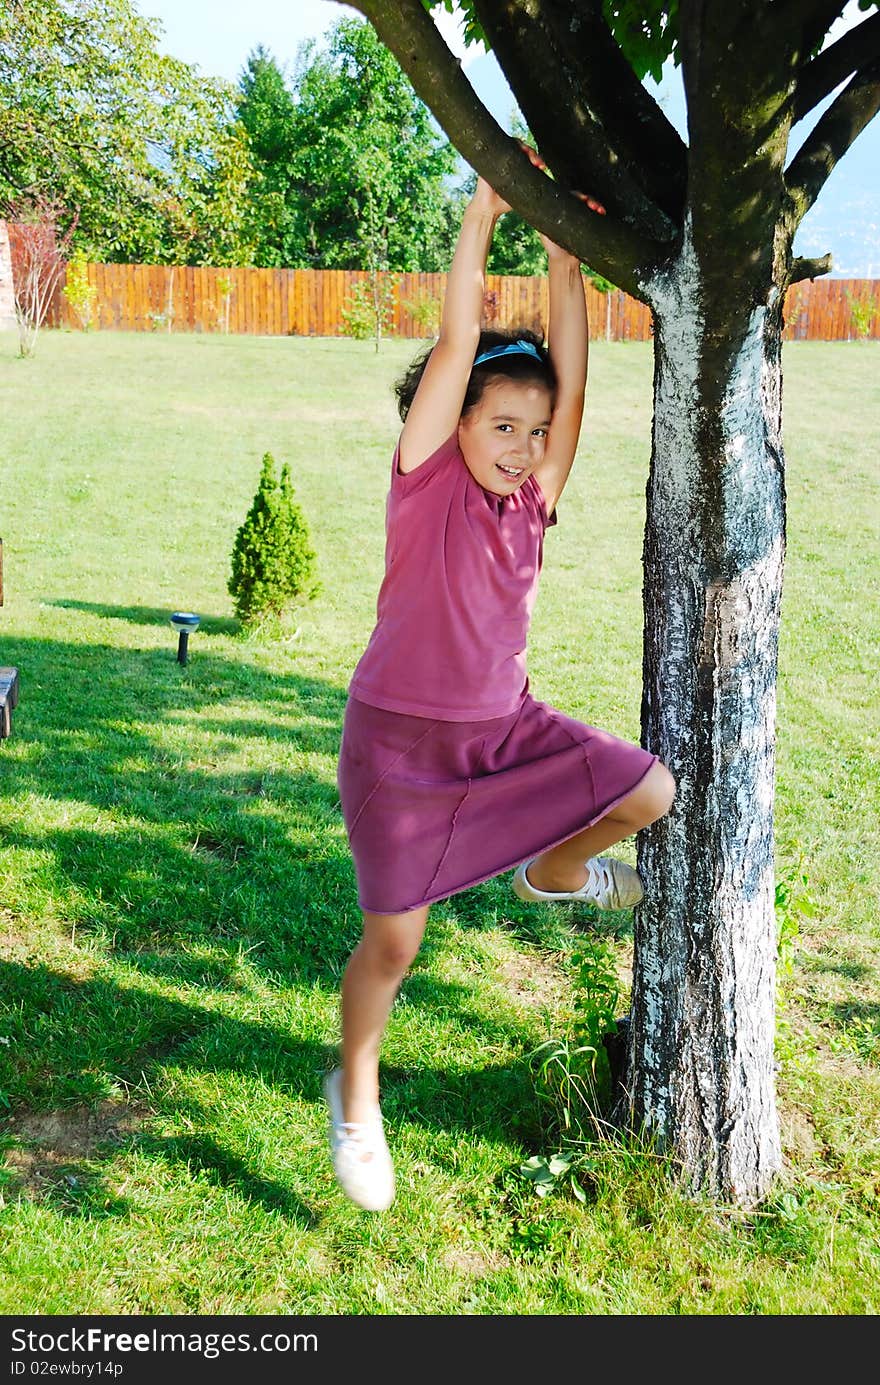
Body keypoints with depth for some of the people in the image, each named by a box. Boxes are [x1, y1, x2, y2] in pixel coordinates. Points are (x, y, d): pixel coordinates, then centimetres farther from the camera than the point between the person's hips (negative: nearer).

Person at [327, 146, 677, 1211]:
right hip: (400, 737, -5)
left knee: (649, 790, -5)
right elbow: (456, 348, -21)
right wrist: (481, 216, -18)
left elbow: (568, 375, -8)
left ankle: (553, 870, 27)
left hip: (504, 725, 5)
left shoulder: (533, 496, -1)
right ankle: (356, 1096, 26)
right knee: (394, 937, -1)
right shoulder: (425, 480, -13)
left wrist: (563, 258, -11)